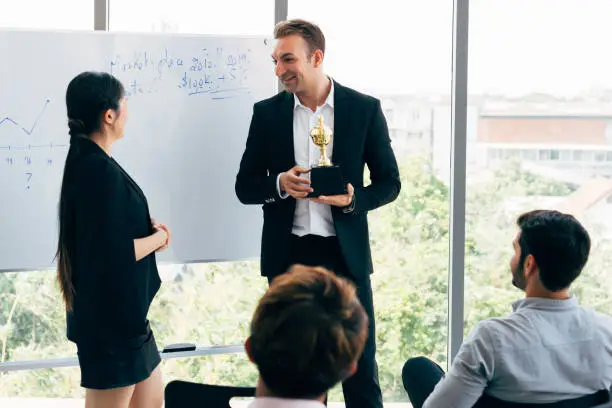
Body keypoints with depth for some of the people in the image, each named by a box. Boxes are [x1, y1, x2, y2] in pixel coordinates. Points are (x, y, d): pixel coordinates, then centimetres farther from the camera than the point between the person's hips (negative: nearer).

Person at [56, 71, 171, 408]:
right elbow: (116, 254, -26)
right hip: (111, 316, -10)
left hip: (116, 311, 10)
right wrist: (158, 238, -9)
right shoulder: (102, 171, -23)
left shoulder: (86, 161, 7)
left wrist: (148, 231, 4)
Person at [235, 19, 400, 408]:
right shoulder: (267, 112, 4)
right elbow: (245, 186, 6)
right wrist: (280, 184, -15)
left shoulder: (365, 109, -1)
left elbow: (389, 182, 3)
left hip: (345, 253, -2)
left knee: (360, 365, 3)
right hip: (288, 255, 2)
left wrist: (353, 200, -17)